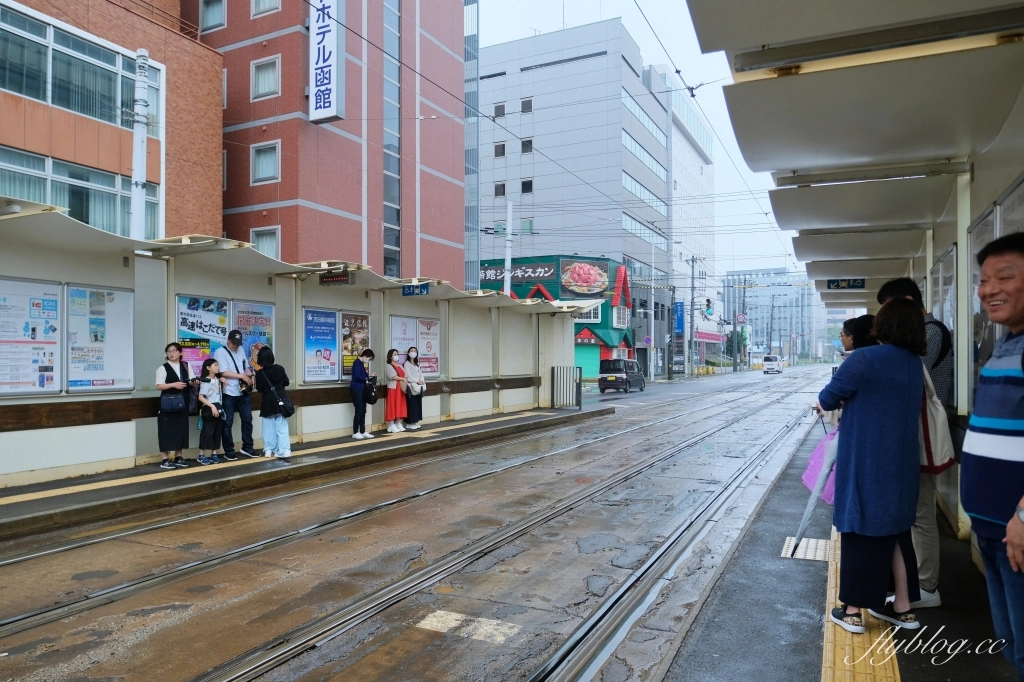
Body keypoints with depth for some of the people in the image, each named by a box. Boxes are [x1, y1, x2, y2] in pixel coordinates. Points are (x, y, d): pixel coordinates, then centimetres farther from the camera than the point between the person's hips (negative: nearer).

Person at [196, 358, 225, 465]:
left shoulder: (218, 380, 12)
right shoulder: (205, 381, -10)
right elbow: (201, 397, -15)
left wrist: (223, 384, 5)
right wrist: (212, 406, -22)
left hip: (218, 408, 7)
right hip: (209, 409, -7)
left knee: (217, 431, 8)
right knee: (207, 431, -5)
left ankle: (214, 454, 15)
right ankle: (201, 455, 1)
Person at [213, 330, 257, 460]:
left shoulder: (241, 350, 12)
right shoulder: (220, 352, -9)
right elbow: (224, 372, -16)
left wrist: (249, 374, 0)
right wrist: (242, 376, -14)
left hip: (243, 392, 6)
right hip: (228, 394, -6)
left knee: (247, 419, 10)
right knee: (227, 423, 2)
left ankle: (247, 447, 22)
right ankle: (229, 452, 10)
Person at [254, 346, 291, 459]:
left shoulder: (259, 373, -7)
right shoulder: (279, 368, -4)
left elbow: (259, 389, -4)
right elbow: (286, 382, 5)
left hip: (267, 403, 0)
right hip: (280, 401, 1)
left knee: (269, 427, 11)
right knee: (281, 427, 0)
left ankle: (269, 450, 13)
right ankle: (284, 450, -7)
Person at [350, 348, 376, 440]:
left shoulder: (361, 363, 15)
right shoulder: (357, 362, -13)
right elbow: (357, 376, -23)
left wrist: (369, 375, 7)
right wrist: (366, 379, -11)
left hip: (361, 389, 9)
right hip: (356, 389, -9)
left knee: (363, 411, 10)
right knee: (358, 411, -5)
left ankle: (363, 431, 16)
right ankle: (355, 433, 3)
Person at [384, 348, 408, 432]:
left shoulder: (400, 365, 18)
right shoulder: (388, 366, -4)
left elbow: (405, 375, 8)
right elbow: (393, 377, -16)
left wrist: (404, 382, -11)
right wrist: (402, 379, -6)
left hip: (401, 388, 7)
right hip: (393, 388, -7)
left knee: (400, 406, 7)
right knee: (392, 406, -6)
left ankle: (399, 424, 13)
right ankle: (391, 425, -4)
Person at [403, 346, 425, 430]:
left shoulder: (417, 364, 19)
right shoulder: (407, 363, -3)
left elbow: (420, 374, 13)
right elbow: (408, 375, -13)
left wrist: (421, 381, -6)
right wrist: (417, 381, -16)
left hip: (418, 387, 7)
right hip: (411, 387, -7)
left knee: (418, 405, 7)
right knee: (412, 405, -8)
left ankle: (416, 422, 12)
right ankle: (410, 424, -5)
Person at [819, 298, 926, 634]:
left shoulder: (865, 358, -16)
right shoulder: (916, 365, 7)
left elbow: (828, 398, -16)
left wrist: (838, 402, 6)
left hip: (865, 463, -6)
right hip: (901, 463, 6)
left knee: (861, 529, 3)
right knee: (895, 529, 17)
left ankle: (852, 611, 12)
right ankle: (903, 608, 26)